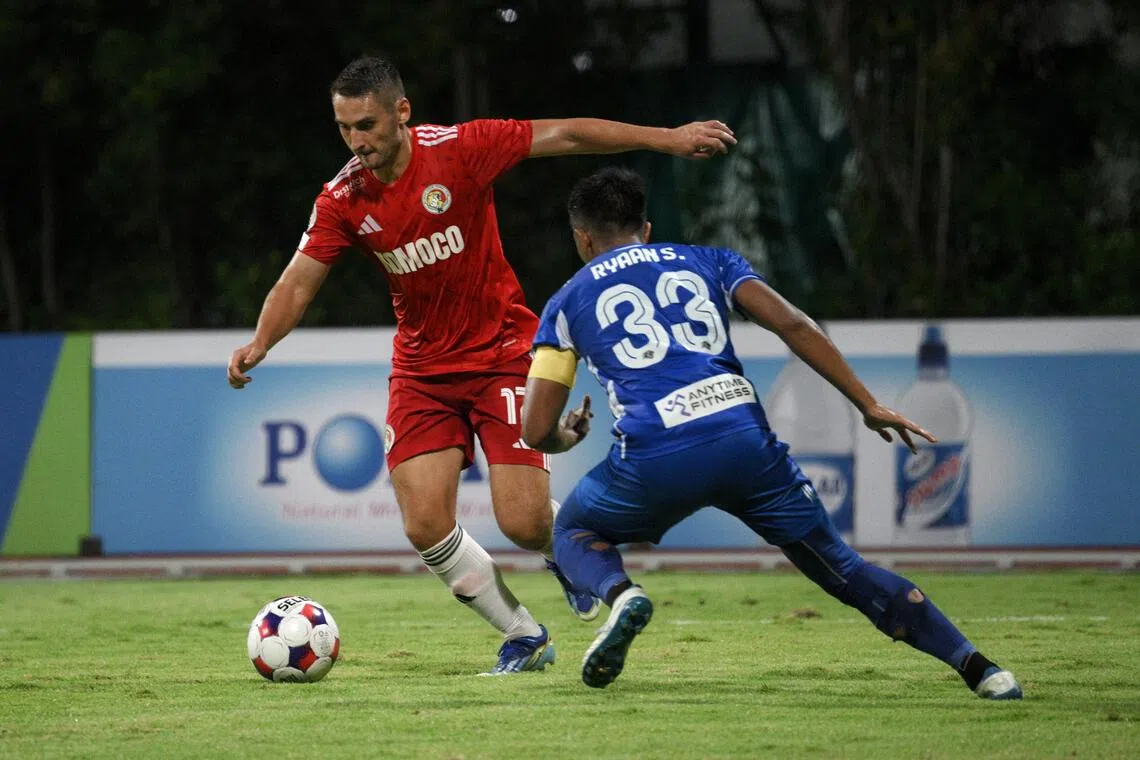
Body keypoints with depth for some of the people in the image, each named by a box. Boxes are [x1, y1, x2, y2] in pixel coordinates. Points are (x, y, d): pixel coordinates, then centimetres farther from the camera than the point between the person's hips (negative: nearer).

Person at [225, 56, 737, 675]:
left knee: (524, 524, -12)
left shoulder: (459, 150, -15)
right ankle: (523, 636, 10)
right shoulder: (343, 199, -7)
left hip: (502, 353, -3)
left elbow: (563, 136, -11)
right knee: (425, 527, -11)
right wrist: (260, 343, -27)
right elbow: (299, 281, -7)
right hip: (422, 367, 3)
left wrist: (668, 138, -12)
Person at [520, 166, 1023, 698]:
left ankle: (620, 594, -7)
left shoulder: (568, 301, 22)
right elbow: (791, 324, 9)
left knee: (572, 532, 28)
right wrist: (869, 405, 9)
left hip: (653, 457, -2)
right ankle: (978, 667, 0)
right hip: (743, 438, 2)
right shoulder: (707, 262, 26)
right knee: (839, 566, 14)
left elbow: (537, 430, 15)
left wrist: (564, 437, 40)